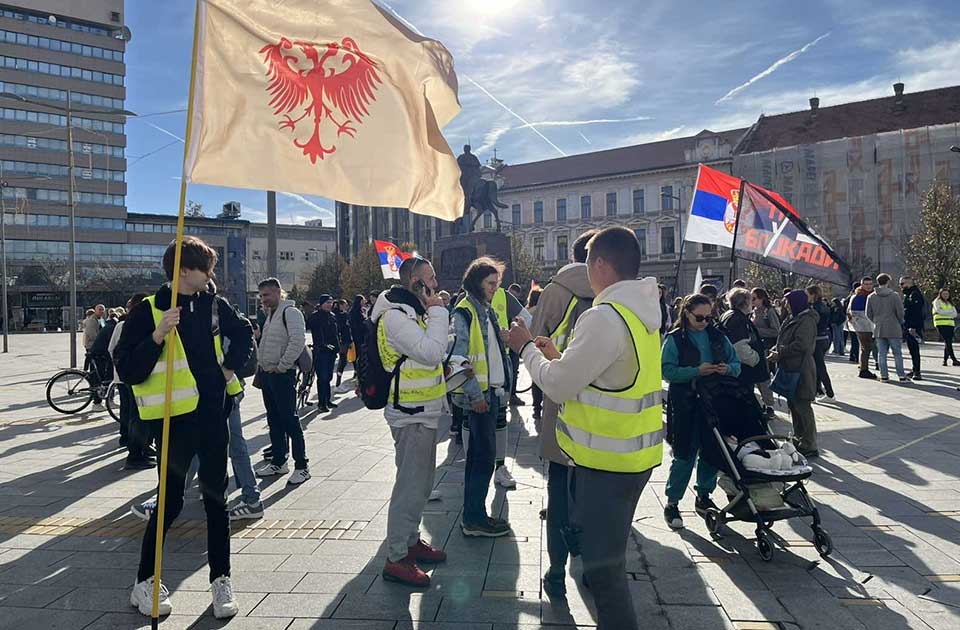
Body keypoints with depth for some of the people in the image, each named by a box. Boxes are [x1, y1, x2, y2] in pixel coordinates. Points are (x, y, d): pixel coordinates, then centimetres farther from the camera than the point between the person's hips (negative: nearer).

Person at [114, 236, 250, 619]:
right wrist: (156, 338, -25)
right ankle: (145, 582, 25)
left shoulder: (214, 306, 5)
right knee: (171, 501, 4)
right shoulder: (148, 311, -9)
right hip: (174, 418, -4)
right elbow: (127, 371, -13)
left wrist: (232, 367, 11)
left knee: (215, 497, 10)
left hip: (213, 413, 4)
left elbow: (244, 335, 24)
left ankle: (221, 579, 22)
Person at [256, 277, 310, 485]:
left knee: (289, 420, -6)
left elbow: (298, 340, -24)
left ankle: (301, 466, 2)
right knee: (274, 421, 14)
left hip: (282, 374, -9)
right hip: (266, 373, 9)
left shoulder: (290, 312, -12)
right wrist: (263, 366, 13)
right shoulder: (270, 314, 17)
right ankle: (278, 462, 25)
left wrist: (282, 366, -20)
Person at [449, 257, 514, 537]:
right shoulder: (465, 312, -12)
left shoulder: (487, 310, 16)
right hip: (478, 394, -9)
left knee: (477, 453, 13)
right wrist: (475, 394, -19)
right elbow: (458, 357, -18)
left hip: (491, 391, 9)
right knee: (485, 454, -6)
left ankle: (472, 514, 22)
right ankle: (474, 519, 4)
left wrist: (502, 386, 16)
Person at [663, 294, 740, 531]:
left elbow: (736, 364, 14)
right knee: (684, 455, -2)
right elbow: (667, 371, -13)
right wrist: (697, 371, -22)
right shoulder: (675, 339, -5)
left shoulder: (718, 337, 10)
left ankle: (704, 497, 31)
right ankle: (672, 503, 11)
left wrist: (728, 368, -8)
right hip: (685, 405, -5)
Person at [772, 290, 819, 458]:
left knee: (802, 407, -6)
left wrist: (780, 353, -16)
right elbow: (786, 340, 22)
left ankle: (809, 446, 1)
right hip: (791, 368, 10)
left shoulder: (807, 320, -14)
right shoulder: (795, 318, 16)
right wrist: (777, 350, 4)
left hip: (801, 370, -10)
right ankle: (798, 439, 29)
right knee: (793, 404, 17)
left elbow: (801, 345, -24)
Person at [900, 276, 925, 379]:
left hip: (913, 329, -10)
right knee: (912, 350, 14)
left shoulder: (915, 295, -12)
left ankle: (917, 372, -6)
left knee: (914, 350, -8)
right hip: (907, 327, 10)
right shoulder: (907, 295, 19)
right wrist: (904, 327, 23)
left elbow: (917, 313, -21)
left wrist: (913, 327, -25)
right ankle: (915, 370, 21)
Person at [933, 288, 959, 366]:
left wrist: (944, 313, -5)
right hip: (941, 324, -6)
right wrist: (950, 312, -2)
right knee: (947, 342, -13)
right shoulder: (937, 301, 6)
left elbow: (955, 314, 10)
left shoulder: (950, 303, 22)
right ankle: (954, 360, -18)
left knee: (948, 342, 1)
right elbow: (939, 311, -9)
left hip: (950, 324, 6)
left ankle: (945, 360, 7)